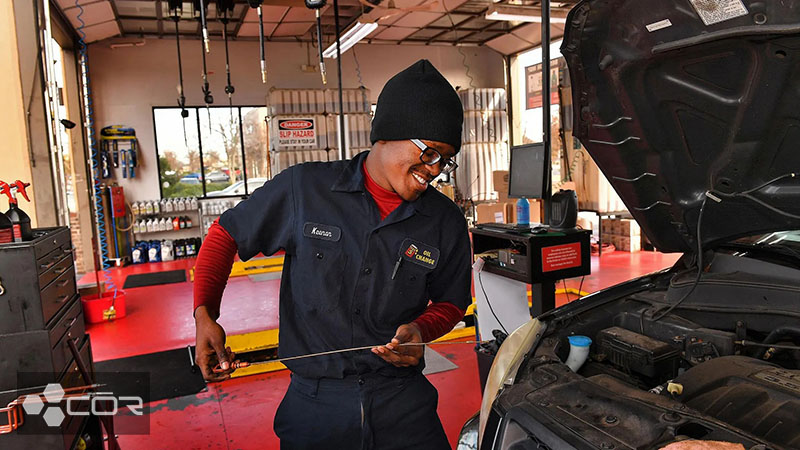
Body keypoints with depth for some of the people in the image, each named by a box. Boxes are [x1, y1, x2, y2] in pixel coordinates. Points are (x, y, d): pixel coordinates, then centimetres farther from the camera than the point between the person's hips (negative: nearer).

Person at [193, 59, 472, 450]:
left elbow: (451, 302, 11)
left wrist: (421, 329, -11)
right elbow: (226, 235, 5)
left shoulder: (447, 223, -3)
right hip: (314, 402, -1)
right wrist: (204, 312, -5)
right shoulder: (303, 188, -8)